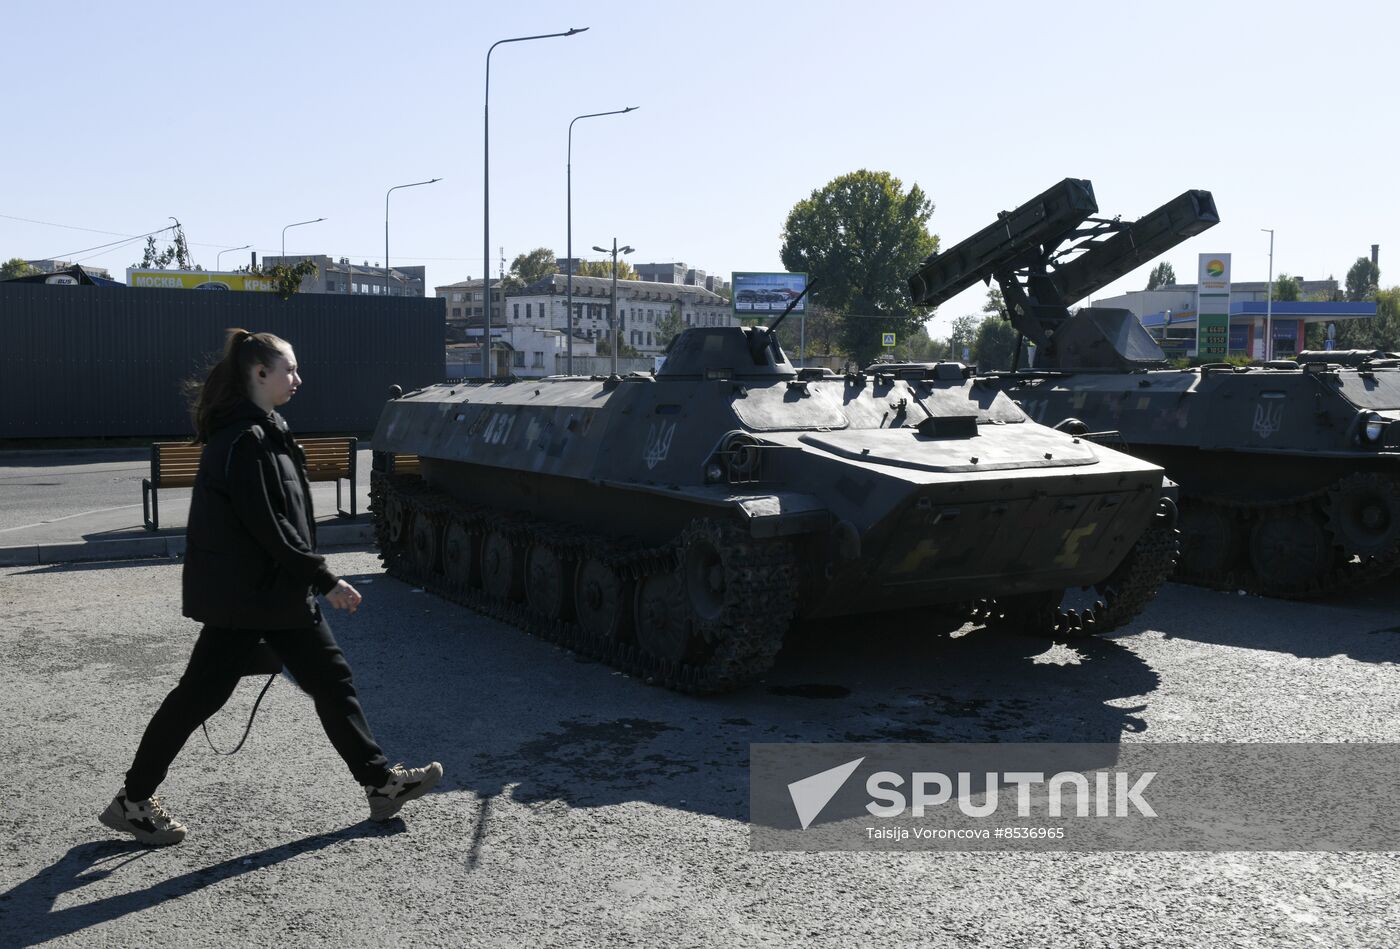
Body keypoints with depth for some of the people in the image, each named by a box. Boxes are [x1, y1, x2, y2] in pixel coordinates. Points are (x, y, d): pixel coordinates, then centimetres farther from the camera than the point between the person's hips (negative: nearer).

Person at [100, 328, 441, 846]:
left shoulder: (263, 432, 13)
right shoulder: (244, 440, -19)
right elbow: (268, 526, -23)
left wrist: (314, 579, 17)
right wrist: (325, 580, -18)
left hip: (277, 590, 10)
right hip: (246, 595, -10)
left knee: (331, 678, 9)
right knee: (200, 693, 2)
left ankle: (380, 782, 15)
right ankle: (132, 801, 19)